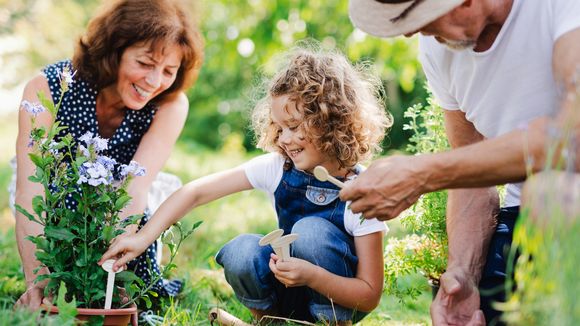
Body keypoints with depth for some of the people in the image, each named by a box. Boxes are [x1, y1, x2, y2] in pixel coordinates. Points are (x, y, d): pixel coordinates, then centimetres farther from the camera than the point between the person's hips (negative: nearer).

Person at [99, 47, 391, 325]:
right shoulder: (277, 168, -11)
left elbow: (370, 296, -21)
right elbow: (196, 192, -14)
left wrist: (311, 276, -35)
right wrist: (142, 238, -22)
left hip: (335, 298, -3)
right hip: (290, 297, 3)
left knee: (311, 230, -29)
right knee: (240, 252, -25)